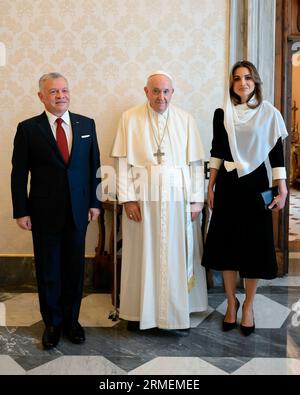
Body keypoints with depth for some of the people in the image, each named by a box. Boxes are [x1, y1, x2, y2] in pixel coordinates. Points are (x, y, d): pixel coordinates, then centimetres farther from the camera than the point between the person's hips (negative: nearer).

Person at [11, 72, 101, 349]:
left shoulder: (86, 124, 4)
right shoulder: (28, 128, -3)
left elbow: (94, 166, 6)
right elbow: (19, 173, -2)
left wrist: (94, 202, 3)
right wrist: (21, 211, -5)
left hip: (78, 210, 2)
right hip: (44, 211, -2)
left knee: (75, 267, 11)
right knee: (48, 269, 10)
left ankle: (71, 319, 30)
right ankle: (52, 322, 29)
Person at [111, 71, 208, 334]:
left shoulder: (186, 120, 5)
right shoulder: (130, 118, 3)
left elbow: (196, 163, 3)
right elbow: (123, 162, -1)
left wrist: (196, 200, -2)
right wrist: (128, 198, -8)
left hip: (178, 197, 1)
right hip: (142, 197, -1)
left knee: (176, 256, 7)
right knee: (143, 255, 6)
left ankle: (177, 314, 21)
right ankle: (141, 311, 22)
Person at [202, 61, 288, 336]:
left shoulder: (269, 113, 0)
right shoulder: (222, 114, 4)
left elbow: (277, 153, -1)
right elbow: (216, 152, 8)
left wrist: (282, 190, -5)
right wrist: (210, 186, 5)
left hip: (255, 184, -1)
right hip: (227, 184, 2)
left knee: (254, 244, 4)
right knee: (226, 242, 6)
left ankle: (248, 306, 21)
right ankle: (231, 301, 24)